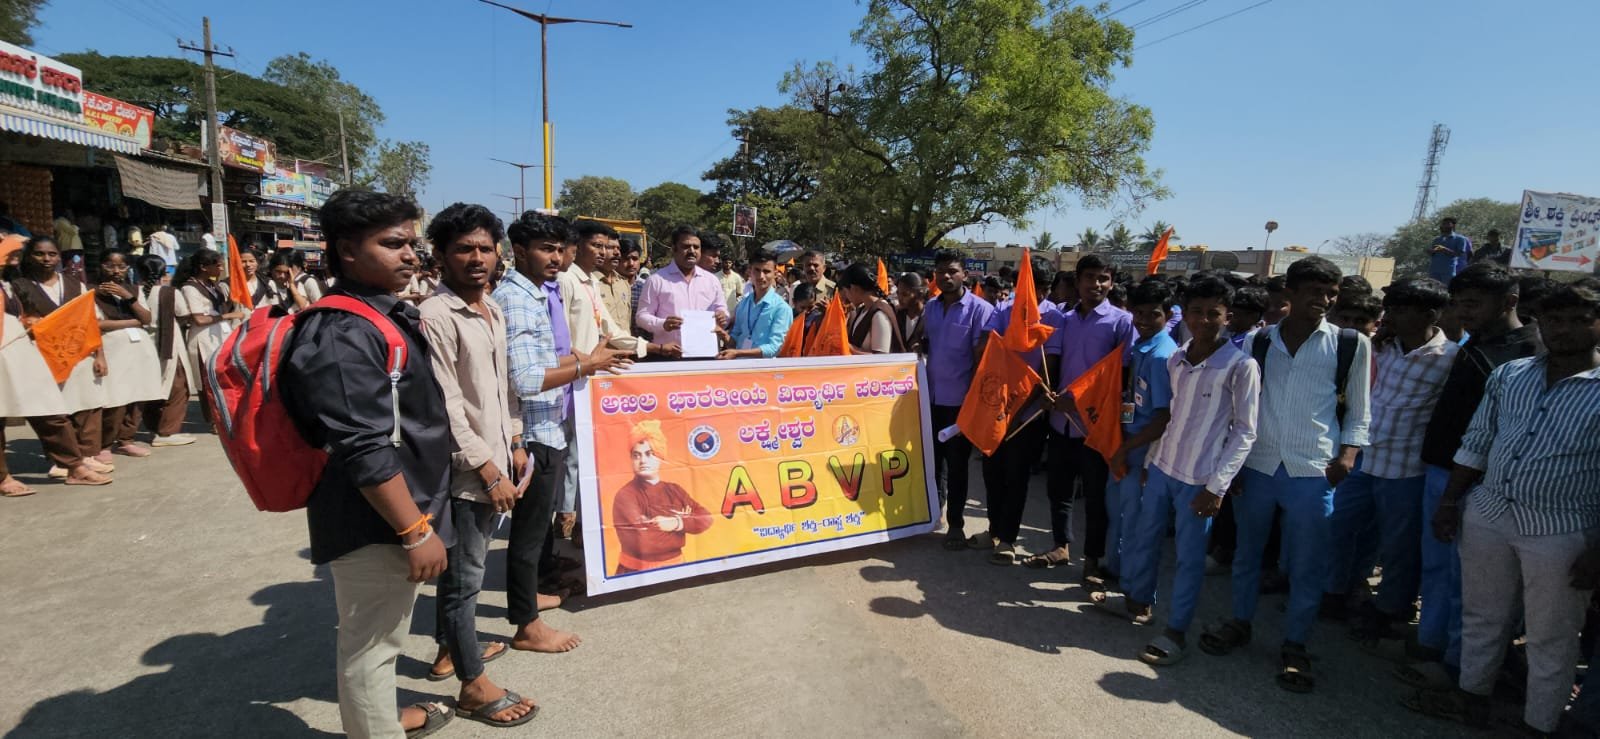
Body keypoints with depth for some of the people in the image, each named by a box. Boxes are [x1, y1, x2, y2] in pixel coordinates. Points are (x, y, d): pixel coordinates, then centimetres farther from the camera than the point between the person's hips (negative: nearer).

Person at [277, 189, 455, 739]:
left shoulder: (387, 315, 8)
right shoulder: (343, 335, -23)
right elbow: (365, 451, -27)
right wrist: (416, 529, -23)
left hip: (394, 514, 10)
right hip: (375, 522, -10)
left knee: (384, 634, 26)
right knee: (370, 643, 7)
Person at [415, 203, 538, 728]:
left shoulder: (495, 311, 10)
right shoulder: (435, 316, -16)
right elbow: (446, 407, -19)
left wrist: (515, 444, 11)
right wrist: (489, 470, -17)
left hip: (495, 462, 8)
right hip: (465, 469, -8)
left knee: (462, 566, 23)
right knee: (465, 575, 4)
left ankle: (449, 648, 41)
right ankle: (473, 685, 19)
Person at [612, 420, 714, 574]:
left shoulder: (674, 490, 7)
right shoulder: (625, 496, -10)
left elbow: (706, 518, -1)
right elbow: (642, 543, -20)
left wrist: (677, 524, -17)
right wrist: (685, 521, -9)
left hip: (674, 569, 3)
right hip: (638, 573, -3)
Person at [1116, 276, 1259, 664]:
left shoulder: (1241, 366, -12)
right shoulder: (1175, 359, 4)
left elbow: (1245, 432, -10)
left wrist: (1217, 486, -14)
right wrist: (1149, 460, 14)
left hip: (1199, 480, -5)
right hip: (1161, 468, 5)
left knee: (1189, 556, 6)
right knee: (1142, 538, 17)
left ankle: (1177, 631, 21)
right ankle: (1138, 598, 40)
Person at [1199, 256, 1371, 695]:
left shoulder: (1351, 345, 1)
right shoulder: (1257, 342, 4)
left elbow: (1358, 413, 7)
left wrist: (1348, 454, -7)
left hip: (1312, 473, -1)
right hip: (1256, 465, 2)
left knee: (1307, 565, 6)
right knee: (1247, 551, 15)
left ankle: (1293, 647, 22)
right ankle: (1240, 624, 32)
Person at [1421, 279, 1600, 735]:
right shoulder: (1508, 375, 3)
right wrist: (1450, 501, 6)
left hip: (1563, 533, -3)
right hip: (1487, 515, 4)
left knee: (1550, 638, 12)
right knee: (1482, 616, 18)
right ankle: (1473, 693, 37)